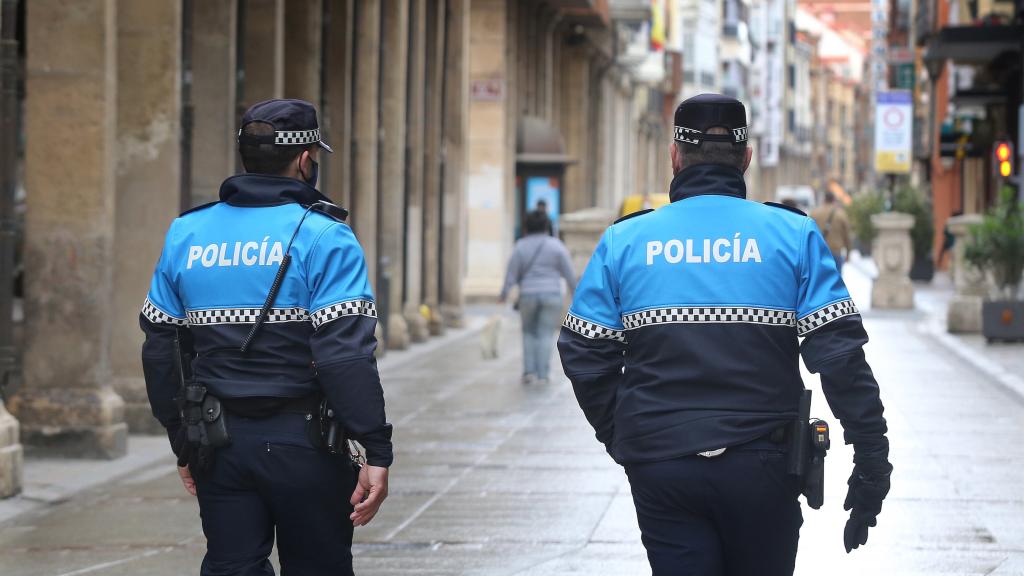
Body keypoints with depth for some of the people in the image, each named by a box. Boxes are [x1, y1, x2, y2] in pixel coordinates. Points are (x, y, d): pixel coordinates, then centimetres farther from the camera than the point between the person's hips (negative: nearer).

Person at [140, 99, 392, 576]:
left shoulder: (186, 234, 8)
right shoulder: (323, 237, -9)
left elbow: (159, 350, 11)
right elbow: (345, 354, -18)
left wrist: (183, 443, 19)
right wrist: (377, 451, -16)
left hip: (219, 445, 4)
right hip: (301, 443, -4)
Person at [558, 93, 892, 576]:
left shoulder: (623, 241, 3)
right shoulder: (794, 235, -1)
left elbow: (584, 355, 3)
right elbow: (839, 353, -7)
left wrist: (621, 440, 16)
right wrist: (871, 458, -3)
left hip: (659, 467, 1)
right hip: (761, 464, -1)